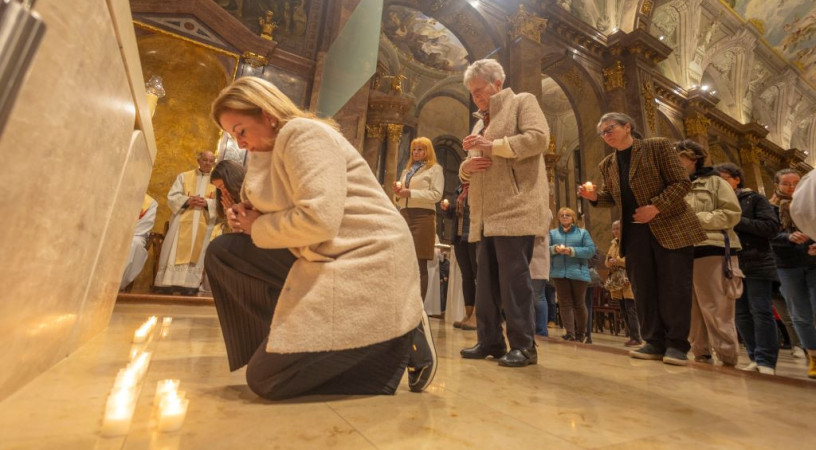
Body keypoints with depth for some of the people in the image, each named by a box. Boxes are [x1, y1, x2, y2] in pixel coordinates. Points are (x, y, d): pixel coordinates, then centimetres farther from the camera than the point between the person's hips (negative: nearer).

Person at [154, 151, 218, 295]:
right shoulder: (184, 176, 15)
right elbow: (172, 197, 6)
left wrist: (207, 203, -17)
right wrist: (187, 200, -13)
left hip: (203, 225, -1)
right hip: (182, 222, 1)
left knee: (195, 254, -3)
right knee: (176, 253, -3)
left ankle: (189, 285, -2)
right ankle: (168, 284, 1)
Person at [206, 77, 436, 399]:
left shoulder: (303, 133, -10)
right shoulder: (277, 149, 21)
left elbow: (318, 220, -24)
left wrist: (258, 228, -6)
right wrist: (246, 216, 1)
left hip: (367, 264, -10)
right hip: (324, 261, 10)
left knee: (265, 378, -6)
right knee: (223, 252, 10)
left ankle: (403, 343, 1)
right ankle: (282, 342, 12)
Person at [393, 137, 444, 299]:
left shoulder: (435, 169, 7)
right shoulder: (406, 171, 25)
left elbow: (437, 195, -7)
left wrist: (411, 193, -14)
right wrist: (398, 192, 3)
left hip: (423, 216, -6)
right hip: (404, 216, 6)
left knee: (420, 264, -7)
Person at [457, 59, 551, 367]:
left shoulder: (522, 101, 9)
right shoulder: (480, 123, 27)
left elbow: (538, 138, -10)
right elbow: (466, 173, 28)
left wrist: (492, 146, -10)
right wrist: (467, 166, 4)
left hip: (516, 208, -7)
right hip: (486, 214, 7)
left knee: (514, 277, -8)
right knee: (486, 280, 6)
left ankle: (523, 346, 4)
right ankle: (489, 341, 16)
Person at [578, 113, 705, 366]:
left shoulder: (657, 146, -2)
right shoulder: (607, 165, 12)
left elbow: (682, 182, -7)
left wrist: (655, 207, -19)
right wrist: (594, 196, -5)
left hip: (670, 226, -5)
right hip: (634, 231, 5)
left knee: (674, 285, -3)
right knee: (643, 288, 5)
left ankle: (676, 344, 8)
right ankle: (655, 342, 14)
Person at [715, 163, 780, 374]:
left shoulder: (754, 199, 2)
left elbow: (772, 226, -8)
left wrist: (739, 221, -14)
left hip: (757, 264, -3)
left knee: (761, 312, -4)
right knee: (742, 314, 5)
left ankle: (766, 361, 2)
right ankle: (755, 358, 14)